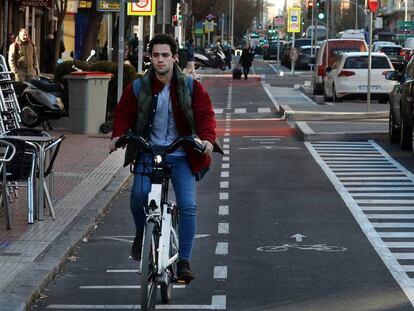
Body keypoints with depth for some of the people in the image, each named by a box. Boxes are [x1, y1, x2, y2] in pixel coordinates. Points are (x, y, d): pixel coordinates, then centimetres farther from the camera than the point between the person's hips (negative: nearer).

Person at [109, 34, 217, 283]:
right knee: (139, 194, -23)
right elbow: (124, 113, 7)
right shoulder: (138, 88, 2)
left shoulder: (191, 88, -1)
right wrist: (118, 135, -12)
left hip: (181, 155, 0)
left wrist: (207, 139, -24)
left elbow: (205, 114, -6)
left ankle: (184, 261, -5)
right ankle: (142, 233, 9)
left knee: (188, 206, -13)